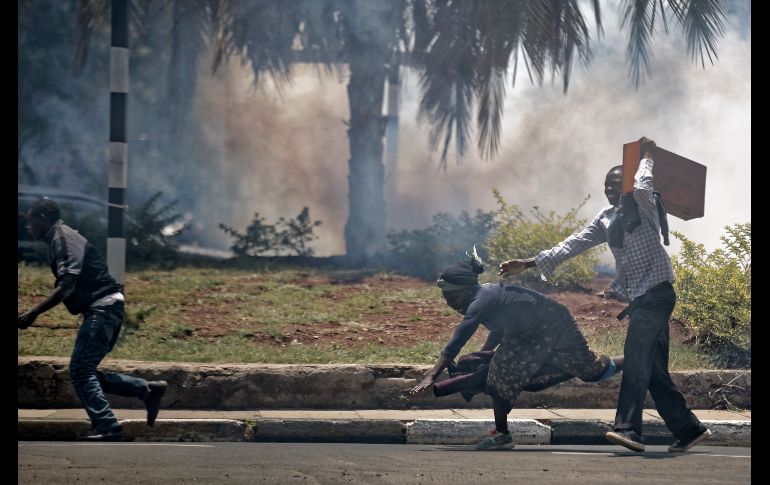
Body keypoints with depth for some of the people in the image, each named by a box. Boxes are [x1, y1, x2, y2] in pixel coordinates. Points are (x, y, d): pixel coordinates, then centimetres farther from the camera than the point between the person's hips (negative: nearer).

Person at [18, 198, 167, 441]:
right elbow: (67, 286, 22)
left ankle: (107, 428, -15)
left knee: (80, 371, -12)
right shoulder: (60, 238, 20)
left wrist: (34, 312, -24)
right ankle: (148, 389, 11)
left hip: (102, 308, -10)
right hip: (104, 309, 10)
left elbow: (67, 285, -23)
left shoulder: (63, 238, -11)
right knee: (85, 372, 11)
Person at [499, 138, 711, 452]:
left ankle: (628, 428, -31)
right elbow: (575, 244, 17)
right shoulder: (606, 219, 18)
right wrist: (530, 264, 11)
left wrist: (646, 157, -7)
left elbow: (642, 187, -26)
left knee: (636, 358, -22)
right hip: (638, 297, 8)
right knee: (654, 371, 7)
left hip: (657, 292, -8)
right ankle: (689, 429, 14)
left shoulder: (643, 206, -3)